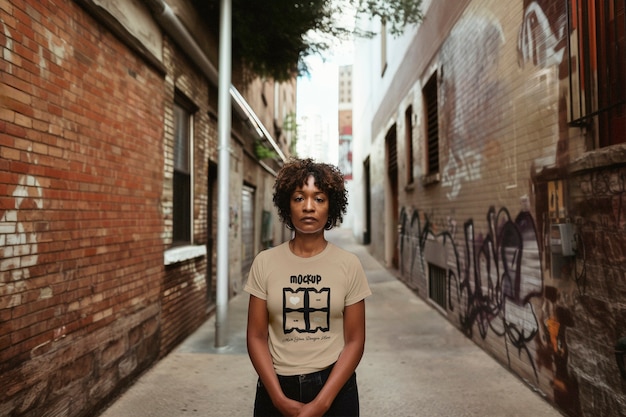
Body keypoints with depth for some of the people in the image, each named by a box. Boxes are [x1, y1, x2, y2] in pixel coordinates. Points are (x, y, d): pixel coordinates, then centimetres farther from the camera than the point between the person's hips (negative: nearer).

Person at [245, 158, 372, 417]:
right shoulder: (265, 263, -6)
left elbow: (355, 340, -7)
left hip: (334, 387, 0)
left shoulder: (349, 264, -8)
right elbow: (257, 337, -4)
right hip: (276, 387, 1)